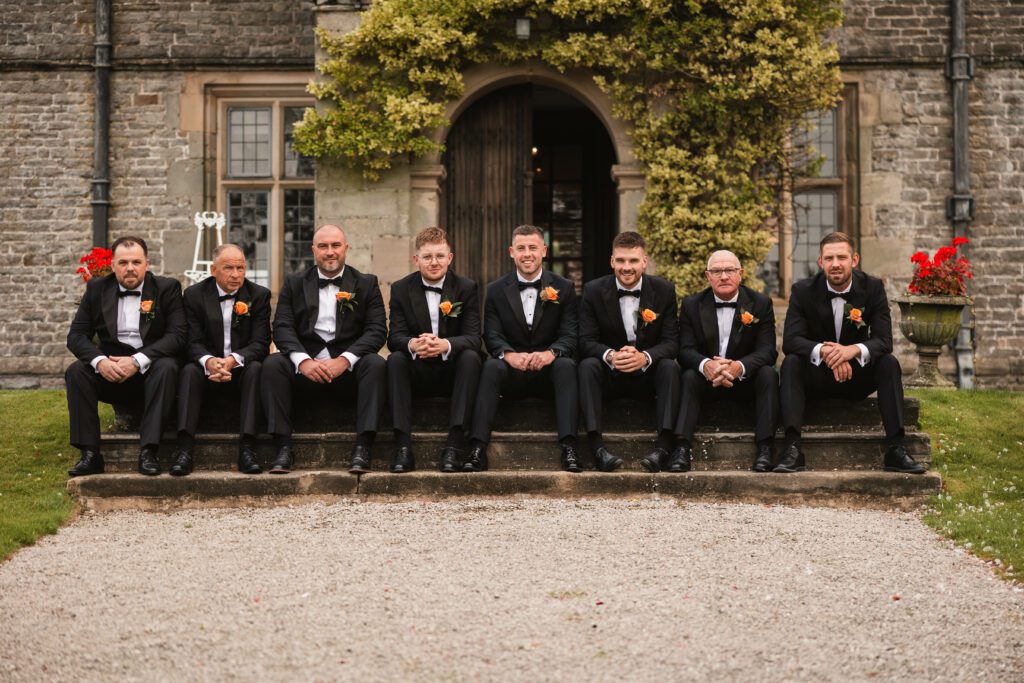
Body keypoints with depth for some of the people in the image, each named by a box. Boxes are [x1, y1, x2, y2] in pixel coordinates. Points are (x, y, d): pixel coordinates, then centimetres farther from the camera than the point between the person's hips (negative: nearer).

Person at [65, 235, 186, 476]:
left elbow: (177, 335, -13)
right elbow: (76, 335, 1)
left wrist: (137, 361, -25)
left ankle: (148, 452, -35)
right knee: (76, 371, -24)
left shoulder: (167, 288, -2)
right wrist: (99, 360, -21)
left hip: (150, 368, -2)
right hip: (110, 369, 3)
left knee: (166, 367, -34)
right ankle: (90, 454, -24)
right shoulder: (97, 289, 5)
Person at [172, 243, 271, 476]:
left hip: (242, 371, 0)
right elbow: (194, 341, -6)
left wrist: (233, 359, -28)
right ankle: (184, 450, -39)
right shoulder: (195, 294, 2)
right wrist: (209, 361, -30)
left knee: (256, 368, -31)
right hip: (208, 370, 0)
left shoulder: (259, 295, 1)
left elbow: (260, 343, -8)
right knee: (189, 370, -29)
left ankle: (247, 448, -39)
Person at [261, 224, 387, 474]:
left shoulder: (367, 284, 10)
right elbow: (282, 327, 1)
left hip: (349, 369, -1)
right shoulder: (294, 283, 13)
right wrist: (302, 360, -20)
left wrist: (345, 359, -19)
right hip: (306, 370, 1)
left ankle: (362, 449, -32)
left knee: (376, 364, -31)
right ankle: (283, 449, -26)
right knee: (272, 364, -27)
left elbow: (377, 330, -2)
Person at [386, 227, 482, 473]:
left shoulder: (467, 288, -1)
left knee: (470, 357, -30)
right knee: (395, 359, -28)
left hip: (452, 373, -1)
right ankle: (403, 446, -35)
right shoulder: (401, 289, 3)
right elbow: (395, 336, -7)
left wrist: (445, 345, -34)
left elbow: (474, 338, -11)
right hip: (417, 374, 1)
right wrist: (412, 344, -33)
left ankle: (455, 444, -36)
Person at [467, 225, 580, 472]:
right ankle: (477, 447, -39)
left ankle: (569, 447, -40)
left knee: (567, 365, -33)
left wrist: (550, 353, -29)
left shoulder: (564, 288, 6)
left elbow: (570, 335, -5)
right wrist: (509, 355, -27)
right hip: (512, 372, 0)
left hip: (549, 370, 0)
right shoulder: (496, 290, 8)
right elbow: (492, 335, -3)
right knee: (491, 366, -32)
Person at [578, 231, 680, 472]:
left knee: (670, 366, -31)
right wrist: (610, 355, -32)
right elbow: (586, 340, -9)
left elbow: (671, 341, -8)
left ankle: (663, 446, -40)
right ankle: (597, 446, -41)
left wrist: (645, 357, -30)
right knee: (587, 365, -31)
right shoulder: (593, 291, -4)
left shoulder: (664, 290, -3)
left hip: (649, 374, 0)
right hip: (610, 375, 0)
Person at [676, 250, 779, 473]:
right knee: (689, 376, -29)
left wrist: (739, 367, -35)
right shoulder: (691, 305, 0)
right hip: (707, 379, 0)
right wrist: (706, 365, -34)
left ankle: (765, 448, -32)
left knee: (768, 374, -29)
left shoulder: (761, 304, -2)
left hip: (746, 380, 0)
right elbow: (686, 350, -9)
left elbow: (767, 350, -13)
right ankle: (682, 447, -38)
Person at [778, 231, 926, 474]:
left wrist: (855, 350, -38)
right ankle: (792, 448, -39)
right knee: (791, 362, -30)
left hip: (857, 375, 1)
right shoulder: (803, 290, -9)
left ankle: (896, 449, -29)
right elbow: (790, 340, -19)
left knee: (889, 363, -26)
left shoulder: (873, 288, -7)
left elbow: (884, 340, -16)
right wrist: (823, 351, -40)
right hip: (816, 376, -1)